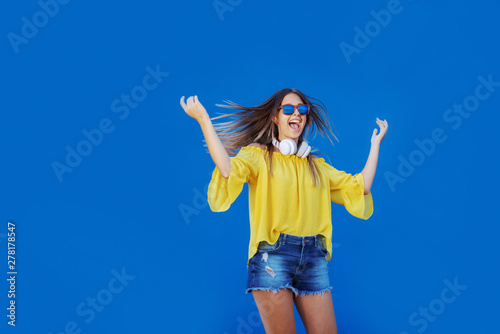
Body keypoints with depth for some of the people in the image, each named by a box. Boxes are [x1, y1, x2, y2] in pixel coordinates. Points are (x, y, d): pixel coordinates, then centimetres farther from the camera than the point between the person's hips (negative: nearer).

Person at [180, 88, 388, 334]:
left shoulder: (317, 165, 20)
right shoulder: (258, 155, 5)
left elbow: (359, 188, 13)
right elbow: (228, 170, -16)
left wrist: (375, 143, 20)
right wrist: (204, 120, -17)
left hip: (314, 258, 5)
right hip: (272, 255, -4)